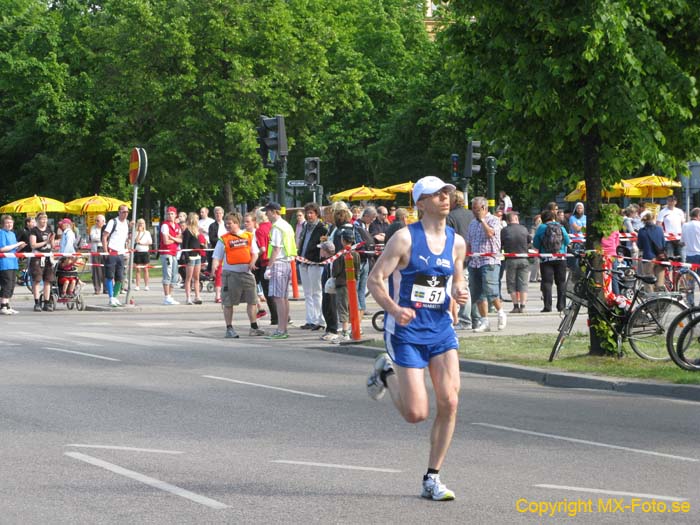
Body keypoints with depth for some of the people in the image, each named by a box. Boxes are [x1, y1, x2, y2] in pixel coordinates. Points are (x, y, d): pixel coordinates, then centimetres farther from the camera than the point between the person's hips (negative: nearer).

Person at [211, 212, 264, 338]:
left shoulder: (249, 236, 9)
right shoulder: (223, 239, 1)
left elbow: (254, 253, 12)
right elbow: (217, 256, -2)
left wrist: (252, 262, -8)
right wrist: (214, 266, -22)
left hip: (246, 272, 3)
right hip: (230, 274, -3)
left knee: (252, 300, 5)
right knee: (228, 302, 0)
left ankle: (254, 327, 14)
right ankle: (229, 329, 8)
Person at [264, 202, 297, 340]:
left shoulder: (277, 227, -12)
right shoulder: (287, 225, 17)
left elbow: (276, 248, -17)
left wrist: (269, 267, -17)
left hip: (278, 263, -10)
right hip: (287, 262, 10)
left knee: (278, 297, -10)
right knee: (284, 298, 12)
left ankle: (281, 330, -12)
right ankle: (284, 329, 15)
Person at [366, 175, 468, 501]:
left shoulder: (456, 242, 6)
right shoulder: (405, 238, -10)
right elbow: (375, 279, -10)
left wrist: (460, 292, -3)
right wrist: (394, 309, -27)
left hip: (441, 328, 5)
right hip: (406, 330, -5)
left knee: (449, 403, -7)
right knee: (416, 413, -7)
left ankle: (432, 479, 6)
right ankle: (387, 373, 26)